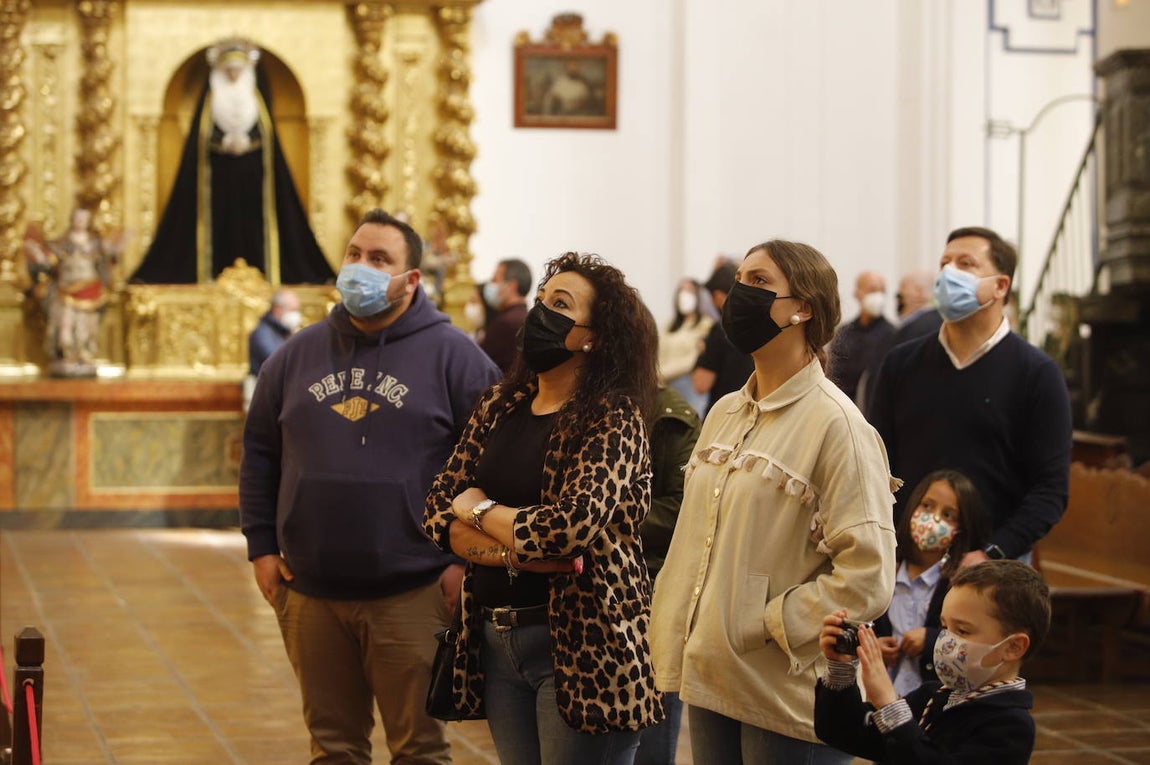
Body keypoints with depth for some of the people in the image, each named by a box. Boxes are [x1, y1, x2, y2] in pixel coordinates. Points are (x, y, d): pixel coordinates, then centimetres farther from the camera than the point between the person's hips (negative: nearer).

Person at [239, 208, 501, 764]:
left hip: (412, 594, -4)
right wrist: (261, 546, 9)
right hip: (310, 594, 4)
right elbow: (259, 453, 16)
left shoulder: (451, 355, -2)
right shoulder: (298, 355, 10)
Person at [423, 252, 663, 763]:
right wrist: (516, 552, -16)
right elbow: (439, 515, 2)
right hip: (494, 640, 6)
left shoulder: (612, 417, -11)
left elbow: (569, 526, -24)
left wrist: (480, 509, -8)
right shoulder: (499, 406, 8)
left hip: (580, 644, -6)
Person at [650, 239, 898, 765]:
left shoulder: (836, 424, -12)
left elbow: (866, 577, -17)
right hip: (708, 682, 7)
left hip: (787, 697, -7)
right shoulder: (724, 414, 11)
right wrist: (674, 650, 7)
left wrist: (765, 627, -16)